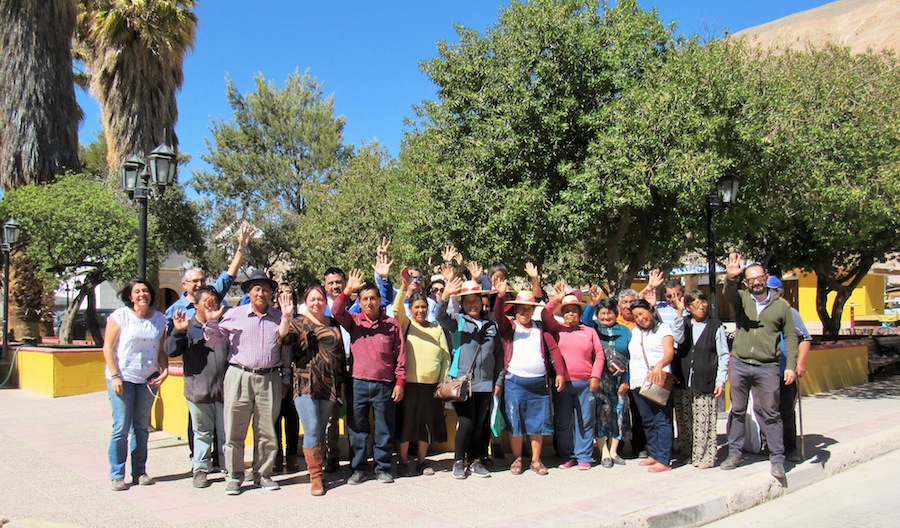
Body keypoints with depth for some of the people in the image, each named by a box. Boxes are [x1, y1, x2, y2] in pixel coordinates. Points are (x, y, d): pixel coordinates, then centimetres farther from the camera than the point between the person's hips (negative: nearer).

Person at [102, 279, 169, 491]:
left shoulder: (159, 319, 8)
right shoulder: (119, 316, -3)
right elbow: (108, 348, -4)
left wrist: (164, 371, -3)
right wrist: (115, 376, -11)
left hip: (148, 379, 3)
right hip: (122, 378, -3)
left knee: (142, 427, 8)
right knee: (121, 427, -3)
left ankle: (139, 471, 18)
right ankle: (117, 475, 7)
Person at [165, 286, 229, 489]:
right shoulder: (188, 326, 4)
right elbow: (171, 351, -4)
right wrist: (178, 332, -18)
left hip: (224, 389, 1)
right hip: (198, 390, -1)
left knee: (226, 432, 8)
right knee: (202, 432, 10)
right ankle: (201, 469, 21)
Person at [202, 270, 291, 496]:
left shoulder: (279, 317, 10)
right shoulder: (234, 315, 6)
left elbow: (286, 350, 15)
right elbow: (214, 341, 11)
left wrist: (286, 379, 13)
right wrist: (211, 322, -7)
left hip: (270, 379, 1)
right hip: (239, 377, -1)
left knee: (267, 431, 7)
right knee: (234, 431, 2)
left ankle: (263, 474, 20)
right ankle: (234, 476, 14)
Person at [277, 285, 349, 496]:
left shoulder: (333, 324, 15)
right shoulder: (298, 323, 4)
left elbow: (341, 353, 19)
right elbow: (283, 338, -16)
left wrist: (343, 382, 16)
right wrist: (286, 316, -29)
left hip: (330, 385, 4)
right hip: (306, 384, -4)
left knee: (321, 430, 10)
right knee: (312, 430, -8)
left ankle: (319, 472, 20)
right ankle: (316, 476, 1)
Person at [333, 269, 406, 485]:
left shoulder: (391, 324, 4)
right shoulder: (354, 321, 8)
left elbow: (400, 354, 5)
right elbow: (337, 312, -10)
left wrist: (400, 382, 0)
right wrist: (347, 290, -20)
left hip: (384, 385, -1)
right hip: (358, 383, 1)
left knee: (384, 429, 6)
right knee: (357, 429, 8)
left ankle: (383, 468, 19)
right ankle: (357, 469, 19)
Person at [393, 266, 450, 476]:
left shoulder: (437, 328, 11)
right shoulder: (406, 324, 4)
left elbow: (446, 356, 11)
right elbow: (397, 309, -17)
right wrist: (404, 287, -31)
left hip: (431, 385, 3)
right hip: (409, 383, -3)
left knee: (427, 424, 10)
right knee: (406, 423, 2)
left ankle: (422, 461, 25)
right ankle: (404, 462, 16)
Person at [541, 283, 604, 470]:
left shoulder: (589, 331, 11)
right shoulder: (557, 330, 9)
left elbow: (599, 354, 8)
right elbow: (545, 315, -5)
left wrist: (595, 376, -1)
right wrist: (557, 299, -11)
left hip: (585, 383, 0)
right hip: (562, 384, 0)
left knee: (585, 421, 4)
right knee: (563, 422, 6)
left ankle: (584, 456, 15)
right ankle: (568, 456, 18)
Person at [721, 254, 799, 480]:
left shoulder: (781, 306, 3)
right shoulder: (741, 299, 3)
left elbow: (791, 336, 7)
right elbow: (729, 294, -20)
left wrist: (791, 366, -2)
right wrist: (731, 277, -42)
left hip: (768, 368, -1)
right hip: (740, 365, 1)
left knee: (772, 414, 2)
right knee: (737, 411, 10)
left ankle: (777, 459, 12)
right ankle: (734, 454, 20)